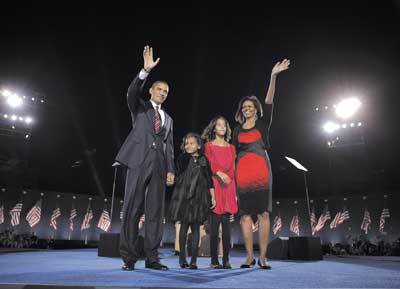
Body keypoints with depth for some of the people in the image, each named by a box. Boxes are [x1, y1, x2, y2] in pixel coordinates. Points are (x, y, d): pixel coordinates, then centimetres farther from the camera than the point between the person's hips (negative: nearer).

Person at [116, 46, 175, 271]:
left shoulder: (168, 118, 24)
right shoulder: (140, 107, 14)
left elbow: (169, 145, 17)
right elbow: (132, 92, -8)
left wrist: (171, 170, 5)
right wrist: (146, 70, -20)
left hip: (159, 164, 4)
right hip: (139, 160, -3)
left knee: (156, 211, 2)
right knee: (133, 209, -4)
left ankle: (152, 258, 8)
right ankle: (128, 258, 3)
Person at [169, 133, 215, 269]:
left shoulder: (203, 160, 6)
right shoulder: (182, 158, 5)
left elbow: (209, 180, 6)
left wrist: (213, 197, 3)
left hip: (198, 198, 1)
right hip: (184, 196, 0)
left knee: (195, 227, 3)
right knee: (184, 226, 5)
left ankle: (194, 260, 9)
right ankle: (182, 258, 13)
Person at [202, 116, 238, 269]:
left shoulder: (231, 147, 18)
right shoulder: (208, 146, 9)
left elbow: (233, 170, 14)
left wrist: (235, 192, 9)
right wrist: (219, 173, -22)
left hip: (228, 188, 3)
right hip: (214, 186, -3)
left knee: (227, 226, 1)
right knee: (214, 226, -4)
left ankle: (226, 260, 8)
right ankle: (214, 260, 4)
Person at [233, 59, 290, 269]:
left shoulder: (262, 124, 12)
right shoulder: (237, 130, 18)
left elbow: (268, 102, -1)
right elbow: (233, 154, 15)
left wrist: (273, 76, -11)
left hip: (261, 170, -2)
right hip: (242, 172, 2)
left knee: (263, 213, -6)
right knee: (245, 214, -1)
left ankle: (262, 257, 0)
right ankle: (249, 256, 7)